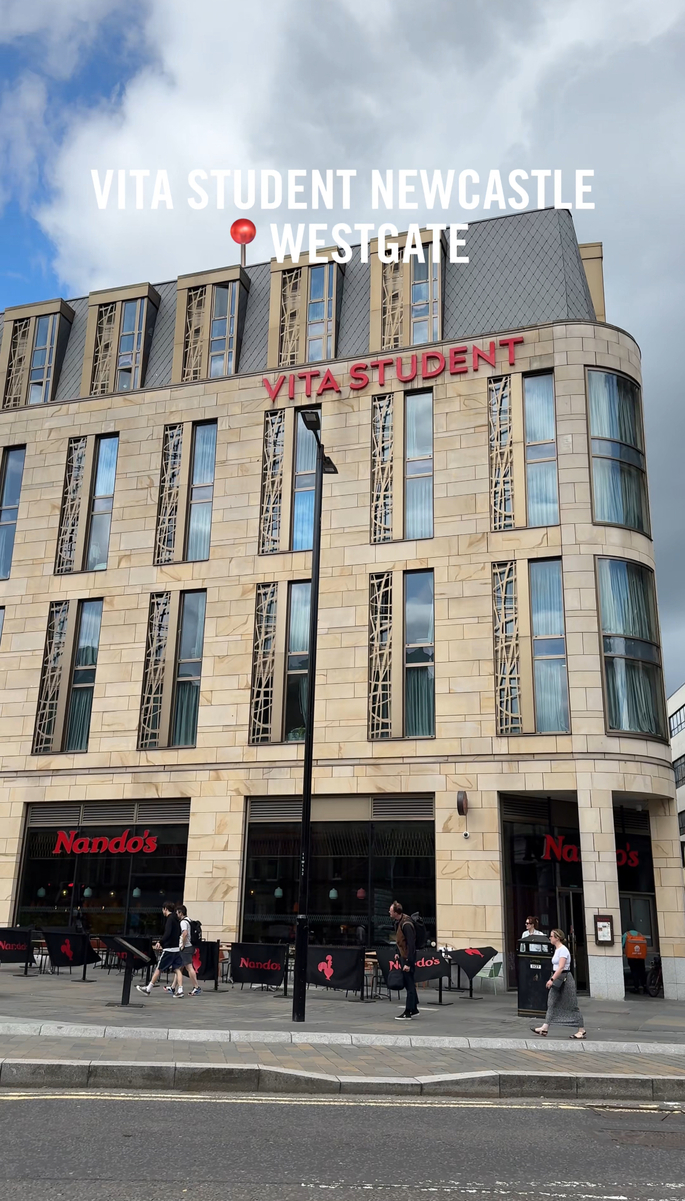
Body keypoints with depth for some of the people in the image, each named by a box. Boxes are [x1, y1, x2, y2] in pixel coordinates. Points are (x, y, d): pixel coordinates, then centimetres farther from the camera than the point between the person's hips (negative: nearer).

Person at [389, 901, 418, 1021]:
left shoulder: (406, 924, -24)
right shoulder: (398, 922, 5)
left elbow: (411, 944, -25)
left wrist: (408, 963, -25)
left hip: (409, 957, -10)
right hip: (404, 956, 10)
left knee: (409, 983, -3)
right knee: (408, 983, 16)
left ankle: (408, 1013, 3)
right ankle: (414, 1009, 27)